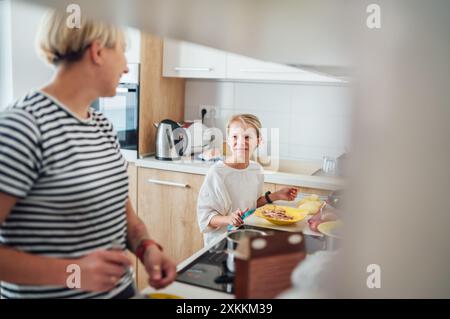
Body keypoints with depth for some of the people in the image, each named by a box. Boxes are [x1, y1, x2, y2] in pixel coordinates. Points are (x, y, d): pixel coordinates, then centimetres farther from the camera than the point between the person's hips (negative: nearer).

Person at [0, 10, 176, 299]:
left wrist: (147, 247, -9)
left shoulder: (104, 126, 4)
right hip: (51, 293, -7)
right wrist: (70, 273, -29)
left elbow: (124, 213, 9)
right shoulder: (23, 125, -19)